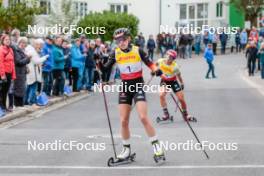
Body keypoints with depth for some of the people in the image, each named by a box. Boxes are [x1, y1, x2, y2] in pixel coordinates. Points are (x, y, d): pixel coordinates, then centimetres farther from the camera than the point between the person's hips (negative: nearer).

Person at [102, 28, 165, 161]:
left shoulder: (138, 51, -8)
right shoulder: (116, 53, -1)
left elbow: (149, 63, -4)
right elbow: (106, 68, 0)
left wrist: (156, 70, -23)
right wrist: (99, 63, -19)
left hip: (138, 86, -3)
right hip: (125, 87, 3)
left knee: (143, 117, -15)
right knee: (123, 121, 2)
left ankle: (156, 145, -2)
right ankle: (126, 148, 18)